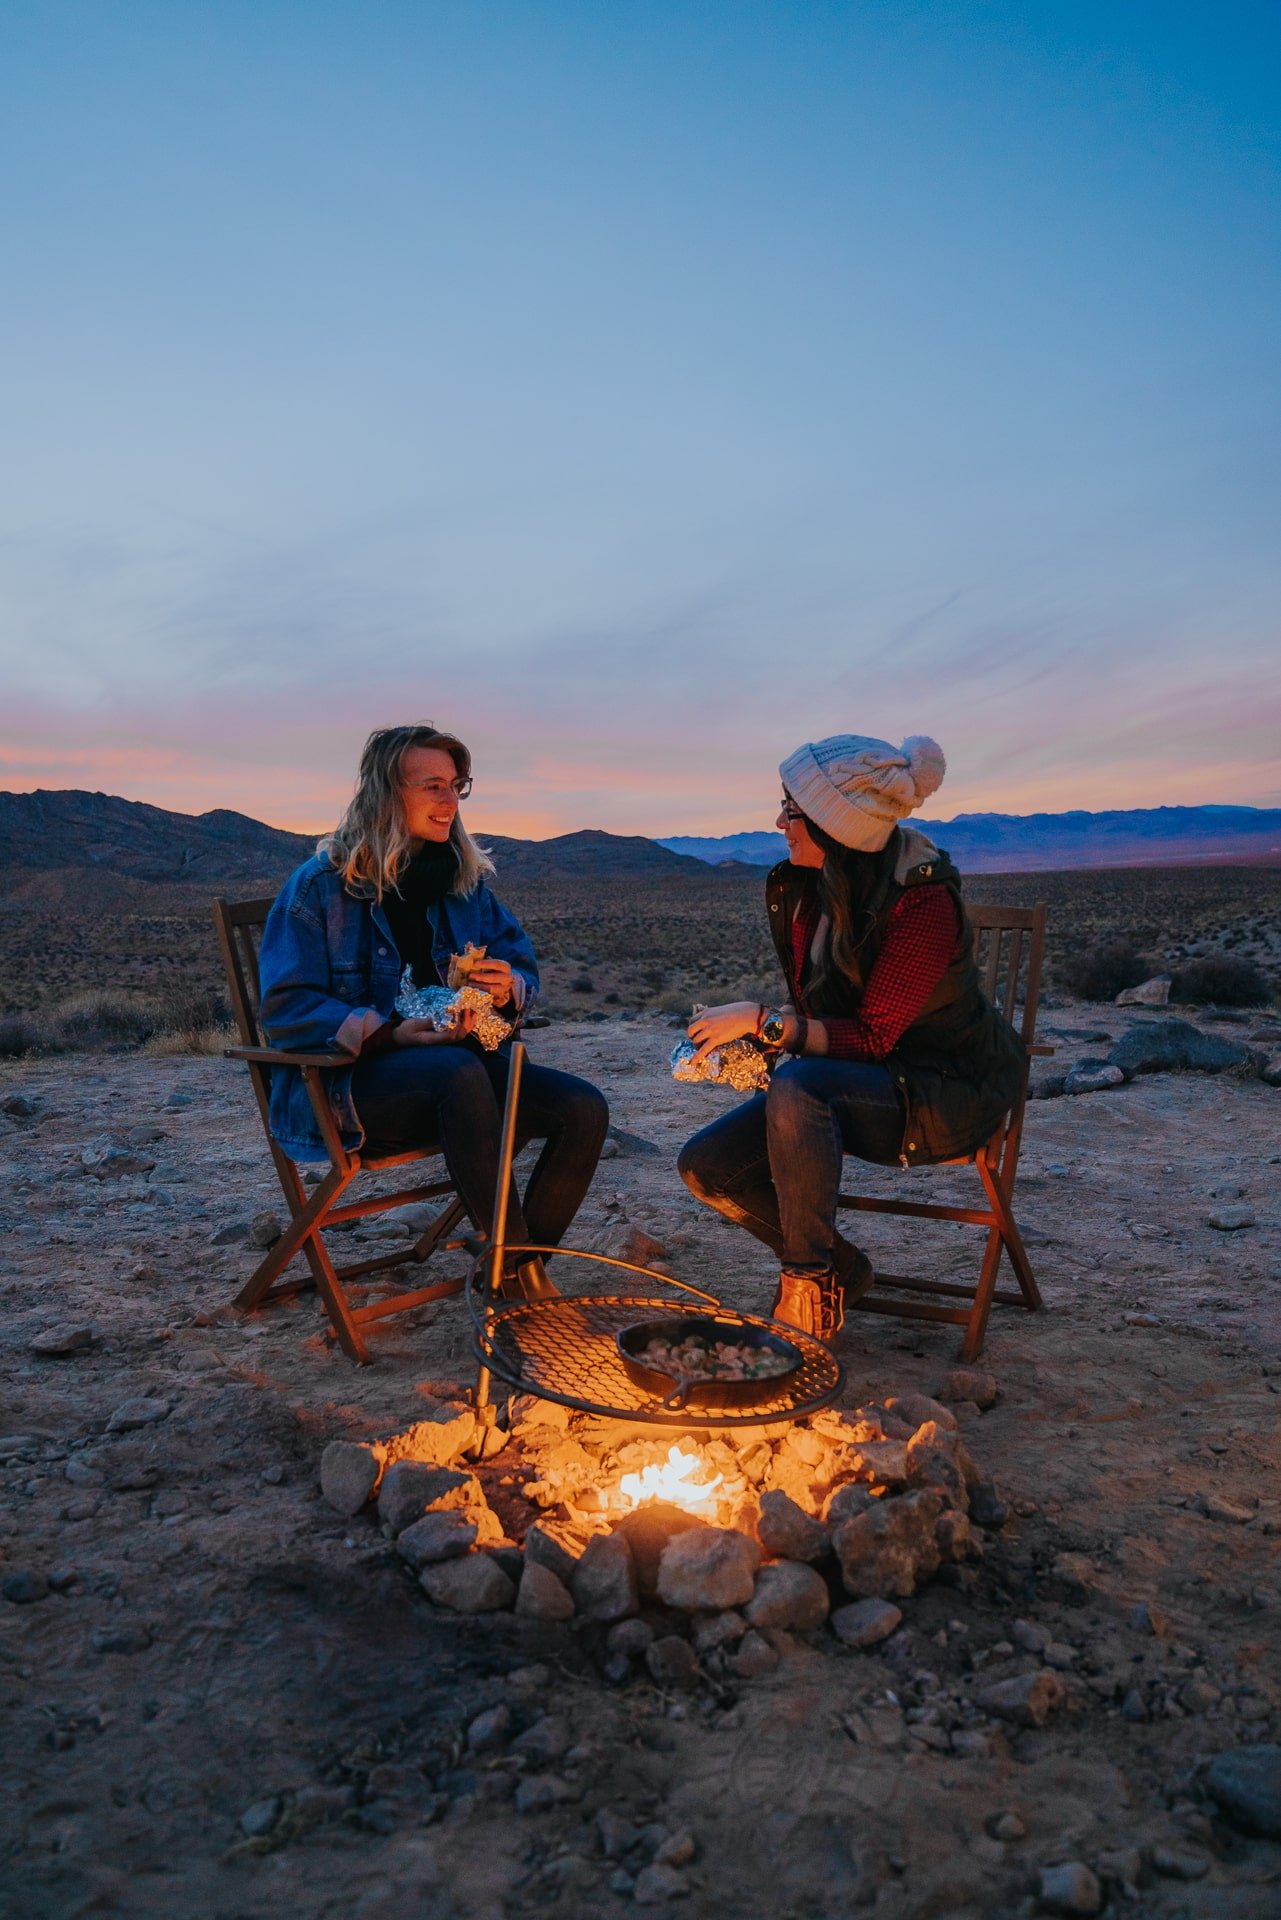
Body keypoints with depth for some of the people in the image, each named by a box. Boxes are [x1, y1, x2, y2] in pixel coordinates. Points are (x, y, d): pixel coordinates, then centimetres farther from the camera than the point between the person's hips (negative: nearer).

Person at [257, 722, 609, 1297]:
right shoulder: (321, 885, -4)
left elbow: (522, 962, 17)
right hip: (347, 1083, -5)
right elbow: (283, 1008, -10)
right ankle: (513, 1258, -28)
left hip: (459, 1064, 6)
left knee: (583, 1108, -18)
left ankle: (517, 1272, -9)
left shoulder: (465, 881, 12)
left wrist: (509, 988, -10)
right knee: (459, 1071, -38)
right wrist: (389, 1032, -24)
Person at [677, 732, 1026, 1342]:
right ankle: (842, 1268, 8)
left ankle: (809, 1284, -20)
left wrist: (763, 1019, -28)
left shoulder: (922, 899, -24)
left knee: (798, 1084, -37)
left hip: (945, 1091, -8)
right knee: (705, 1164, -8)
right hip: (849, 1082, 8)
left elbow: (872, 1038, -25)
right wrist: (754, 1039, -3)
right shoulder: (808, 885, -1)